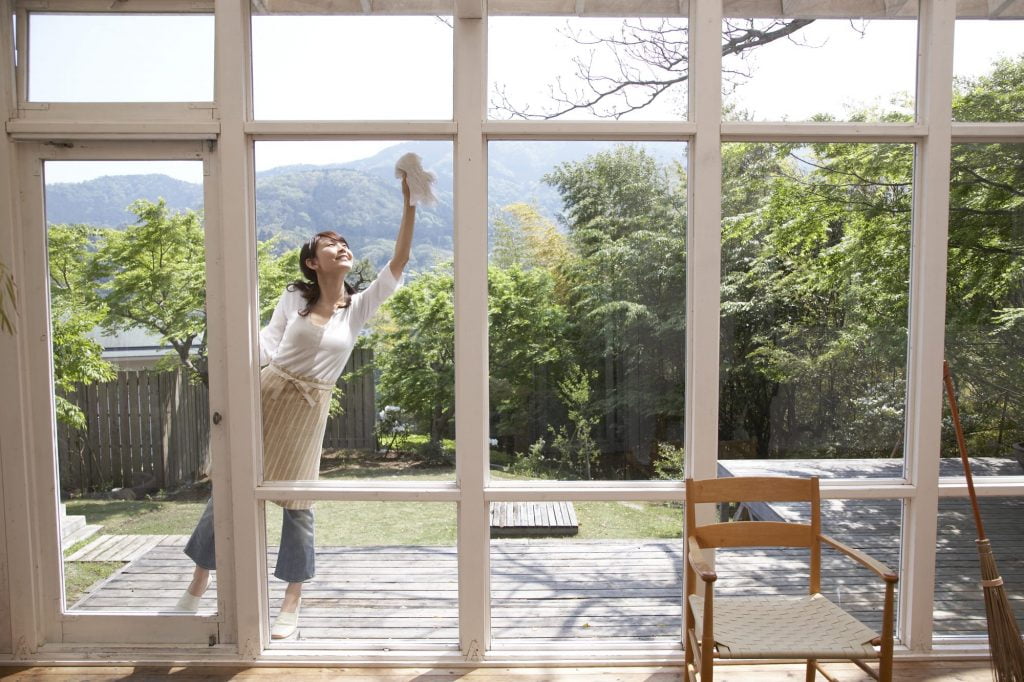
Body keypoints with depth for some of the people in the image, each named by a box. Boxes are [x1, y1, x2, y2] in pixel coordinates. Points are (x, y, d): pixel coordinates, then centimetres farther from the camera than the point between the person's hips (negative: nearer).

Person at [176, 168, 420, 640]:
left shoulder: (359, 307, -1)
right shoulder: (294, 298, 1)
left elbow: (397, 265, -8)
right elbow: (269, 343, 5)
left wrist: (410, 205, -14)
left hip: (309, 407, -1)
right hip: (267, 392, 1)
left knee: (297, 497, 4)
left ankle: (293, 599, 19)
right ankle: (199, 582, 26)